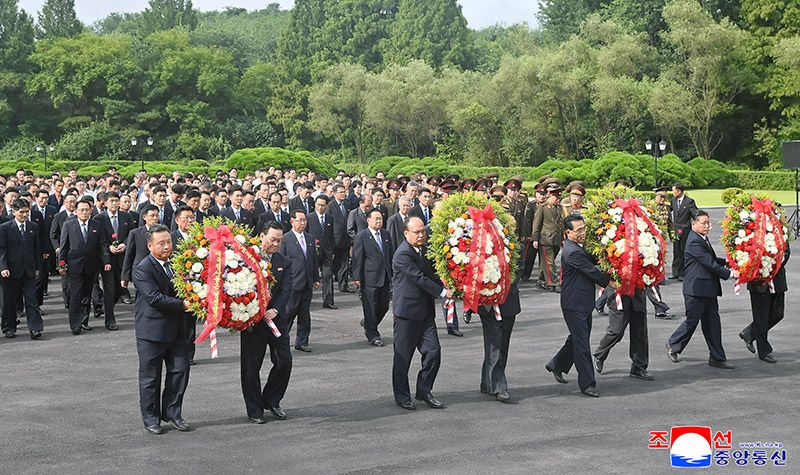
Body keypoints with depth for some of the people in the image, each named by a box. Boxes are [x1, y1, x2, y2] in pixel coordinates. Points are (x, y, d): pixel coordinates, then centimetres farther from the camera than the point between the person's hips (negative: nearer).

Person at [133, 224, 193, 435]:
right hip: (152, 331, -6)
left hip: (176, 329, 6)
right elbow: (155, 298, -23)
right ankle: (151, 418, 18)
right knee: (150, 377, 6)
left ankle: (172, 413, 22)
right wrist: (182, 305, -23)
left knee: (180, 370, 9)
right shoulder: (143, 269, -14)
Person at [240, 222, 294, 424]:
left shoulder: (284, 263, 7)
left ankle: (271, 400, 21)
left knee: (284, 361, 0)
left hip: (277, 319, 3)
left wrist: (274, 310, -20)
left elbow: (286, 291, -4)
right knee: (251, 366, 3)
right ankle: (254, 409, 14)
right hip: (251, 320, -3)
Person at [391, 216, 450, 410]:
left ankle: (424, 390, 18)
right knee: (403, 356, 3)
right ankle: (402, 396, 14)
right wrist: (442, 292, -18)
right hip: (407, 311, -8)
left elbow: (430, 274, 19)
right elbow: (419, 278, -21)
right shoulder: (403, 254, -16)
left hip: (425, 311, 8)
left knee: (433, 351, 4)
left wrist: (446, 285, 2)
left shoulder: (424, 250, 12)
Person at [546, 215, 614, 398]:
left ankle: (557, 365, 38)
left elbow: (592, 262, 18)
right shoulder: (572, 252, -21)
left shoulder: (578, 247, 11)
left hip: (583, 303, 10)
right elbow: (591, 271, -15)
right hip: (574, 304, -10)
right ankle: (587, 384, -1)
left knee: (578, 338, 21)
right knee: (581, 343, -5)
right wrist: (611, 283, -3)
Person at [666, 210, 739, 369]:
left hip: (709, 289, 10)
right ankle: (673, 345, 24)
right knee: (692, 320, 2)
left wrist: (727, 261, 11)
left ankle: (717, 357, 11)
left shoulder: (703, 239, 14)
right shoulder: (694, 241, -18)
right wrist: (730, 273, -15)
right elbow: (709, 264, -20)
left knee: (712, 322, 8)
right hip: (696, 290, -10)